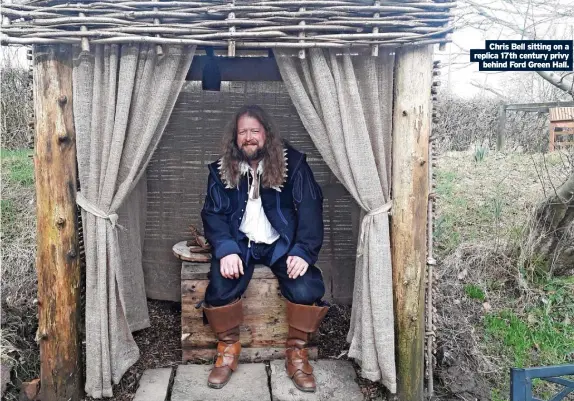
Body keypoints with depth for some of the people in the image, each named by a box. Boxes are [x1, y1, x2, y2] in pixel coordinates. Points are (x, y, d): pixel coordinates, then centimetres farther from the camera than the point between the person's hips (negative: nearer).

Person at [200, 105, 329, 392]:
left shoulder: (292, 164, -3)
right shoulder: (222, 169, 3)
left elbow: (310, 208, -7)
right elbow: (213, 213, -3)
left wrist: (304, 251, -21)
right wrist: (226, 249, -21)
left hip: (281, 242, 0)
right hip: (239, 242, 1)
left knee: (307, 289, -26)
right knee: (220, 287, -27)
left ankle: (297, 352, 2)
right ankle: (228, 348, 3)